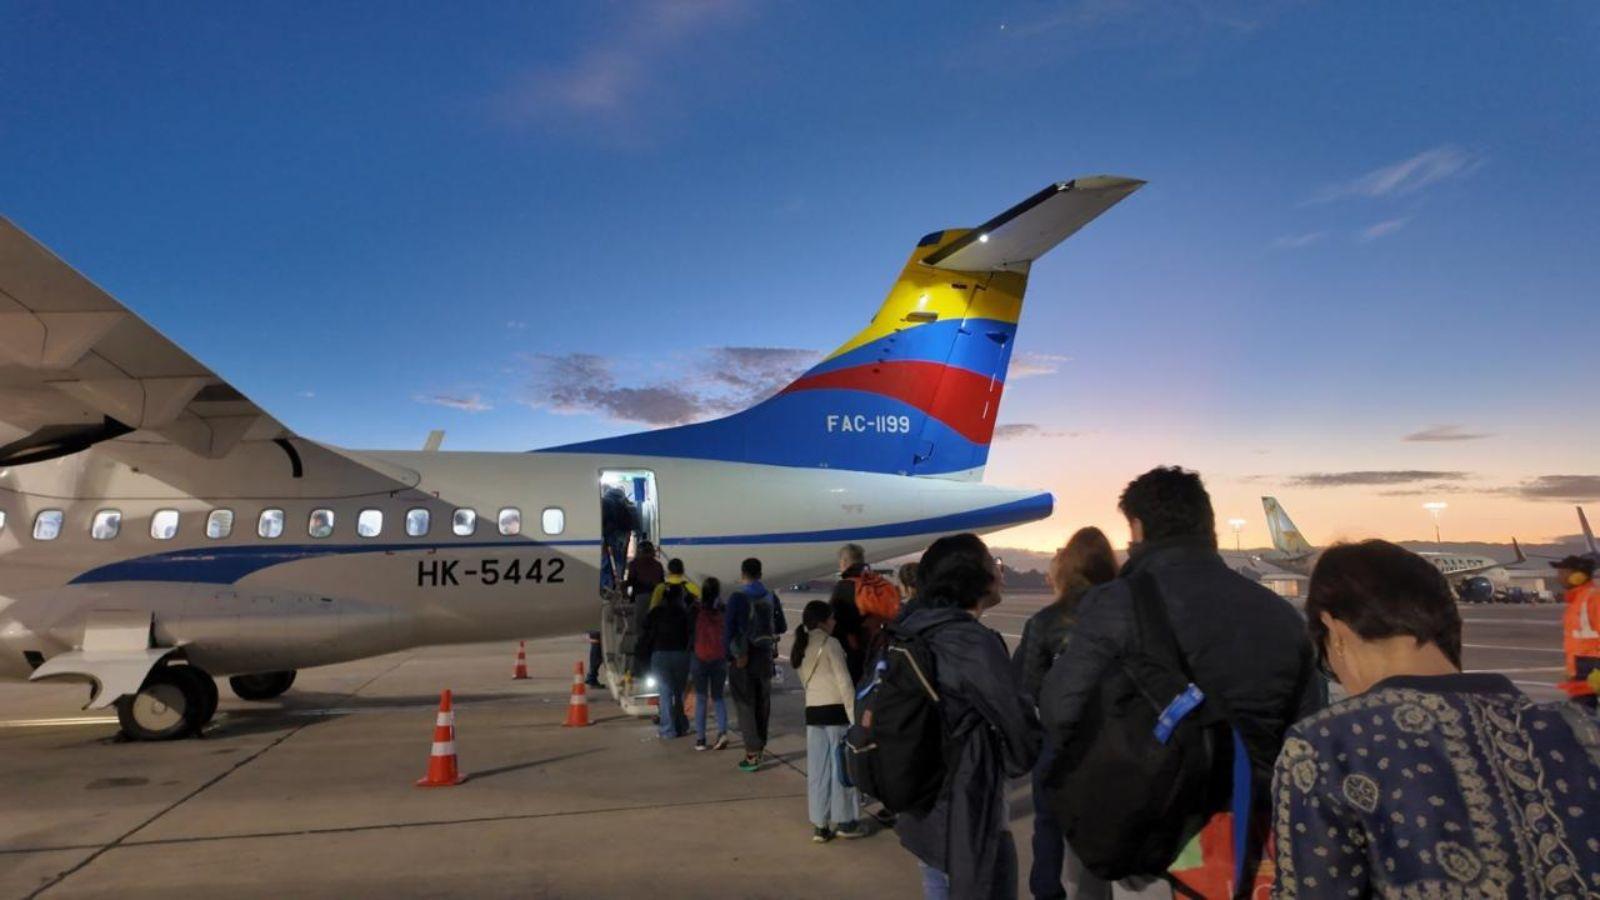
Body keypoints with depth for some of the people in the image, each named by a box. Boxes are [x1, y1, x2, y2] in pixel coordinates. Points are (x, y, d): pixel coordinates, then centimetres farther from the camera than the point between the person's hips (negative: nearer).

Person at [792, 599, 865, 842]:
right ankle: (846, 821, 13)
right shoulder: (830, 644, -7)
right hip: (836, 709, -6)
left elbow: (806, 680, 11)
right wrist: (855, 716, -9)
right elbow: (844, 682, -10)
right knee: (842, 765, 5)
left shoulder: (800, 648, 13)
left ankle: (819, 825, 14)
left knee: (817, 769, 9)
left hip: (813, 712, 6)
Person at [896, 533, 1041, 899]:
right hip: (968, 819, -8)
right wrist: (1007, 765, 2)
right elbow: (1021, 732, -20)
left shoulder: (915, 632, 0)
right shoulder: (975, 643, -23)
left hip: (923, 809, 8)